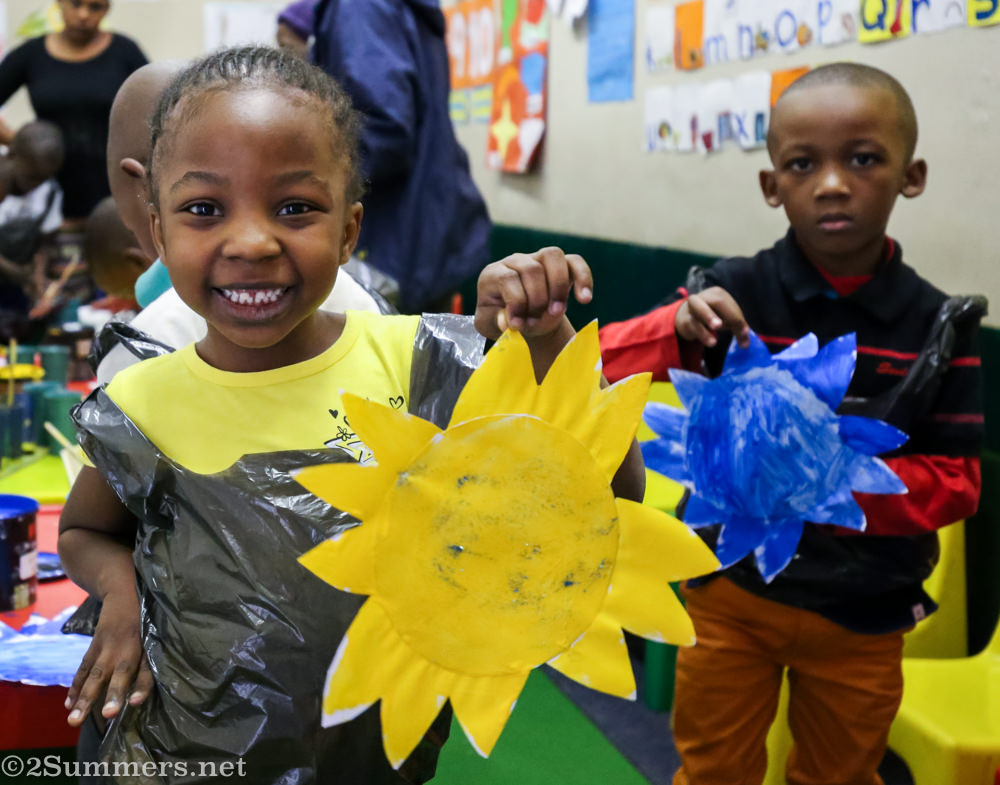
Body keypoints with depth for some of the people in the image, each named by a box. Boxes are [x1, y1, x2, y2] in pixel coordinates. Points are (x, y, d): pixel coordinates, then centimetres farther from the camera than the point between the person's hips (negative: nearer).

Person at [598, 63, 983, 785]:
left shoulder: (938, 325, -10)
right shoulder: (729, 295, -13)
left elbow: (954, 484, -9)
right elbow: (596, 373, -14)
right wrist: (677, 329, -33)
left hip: (864, 617, 1)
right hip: (731, 594, -1)